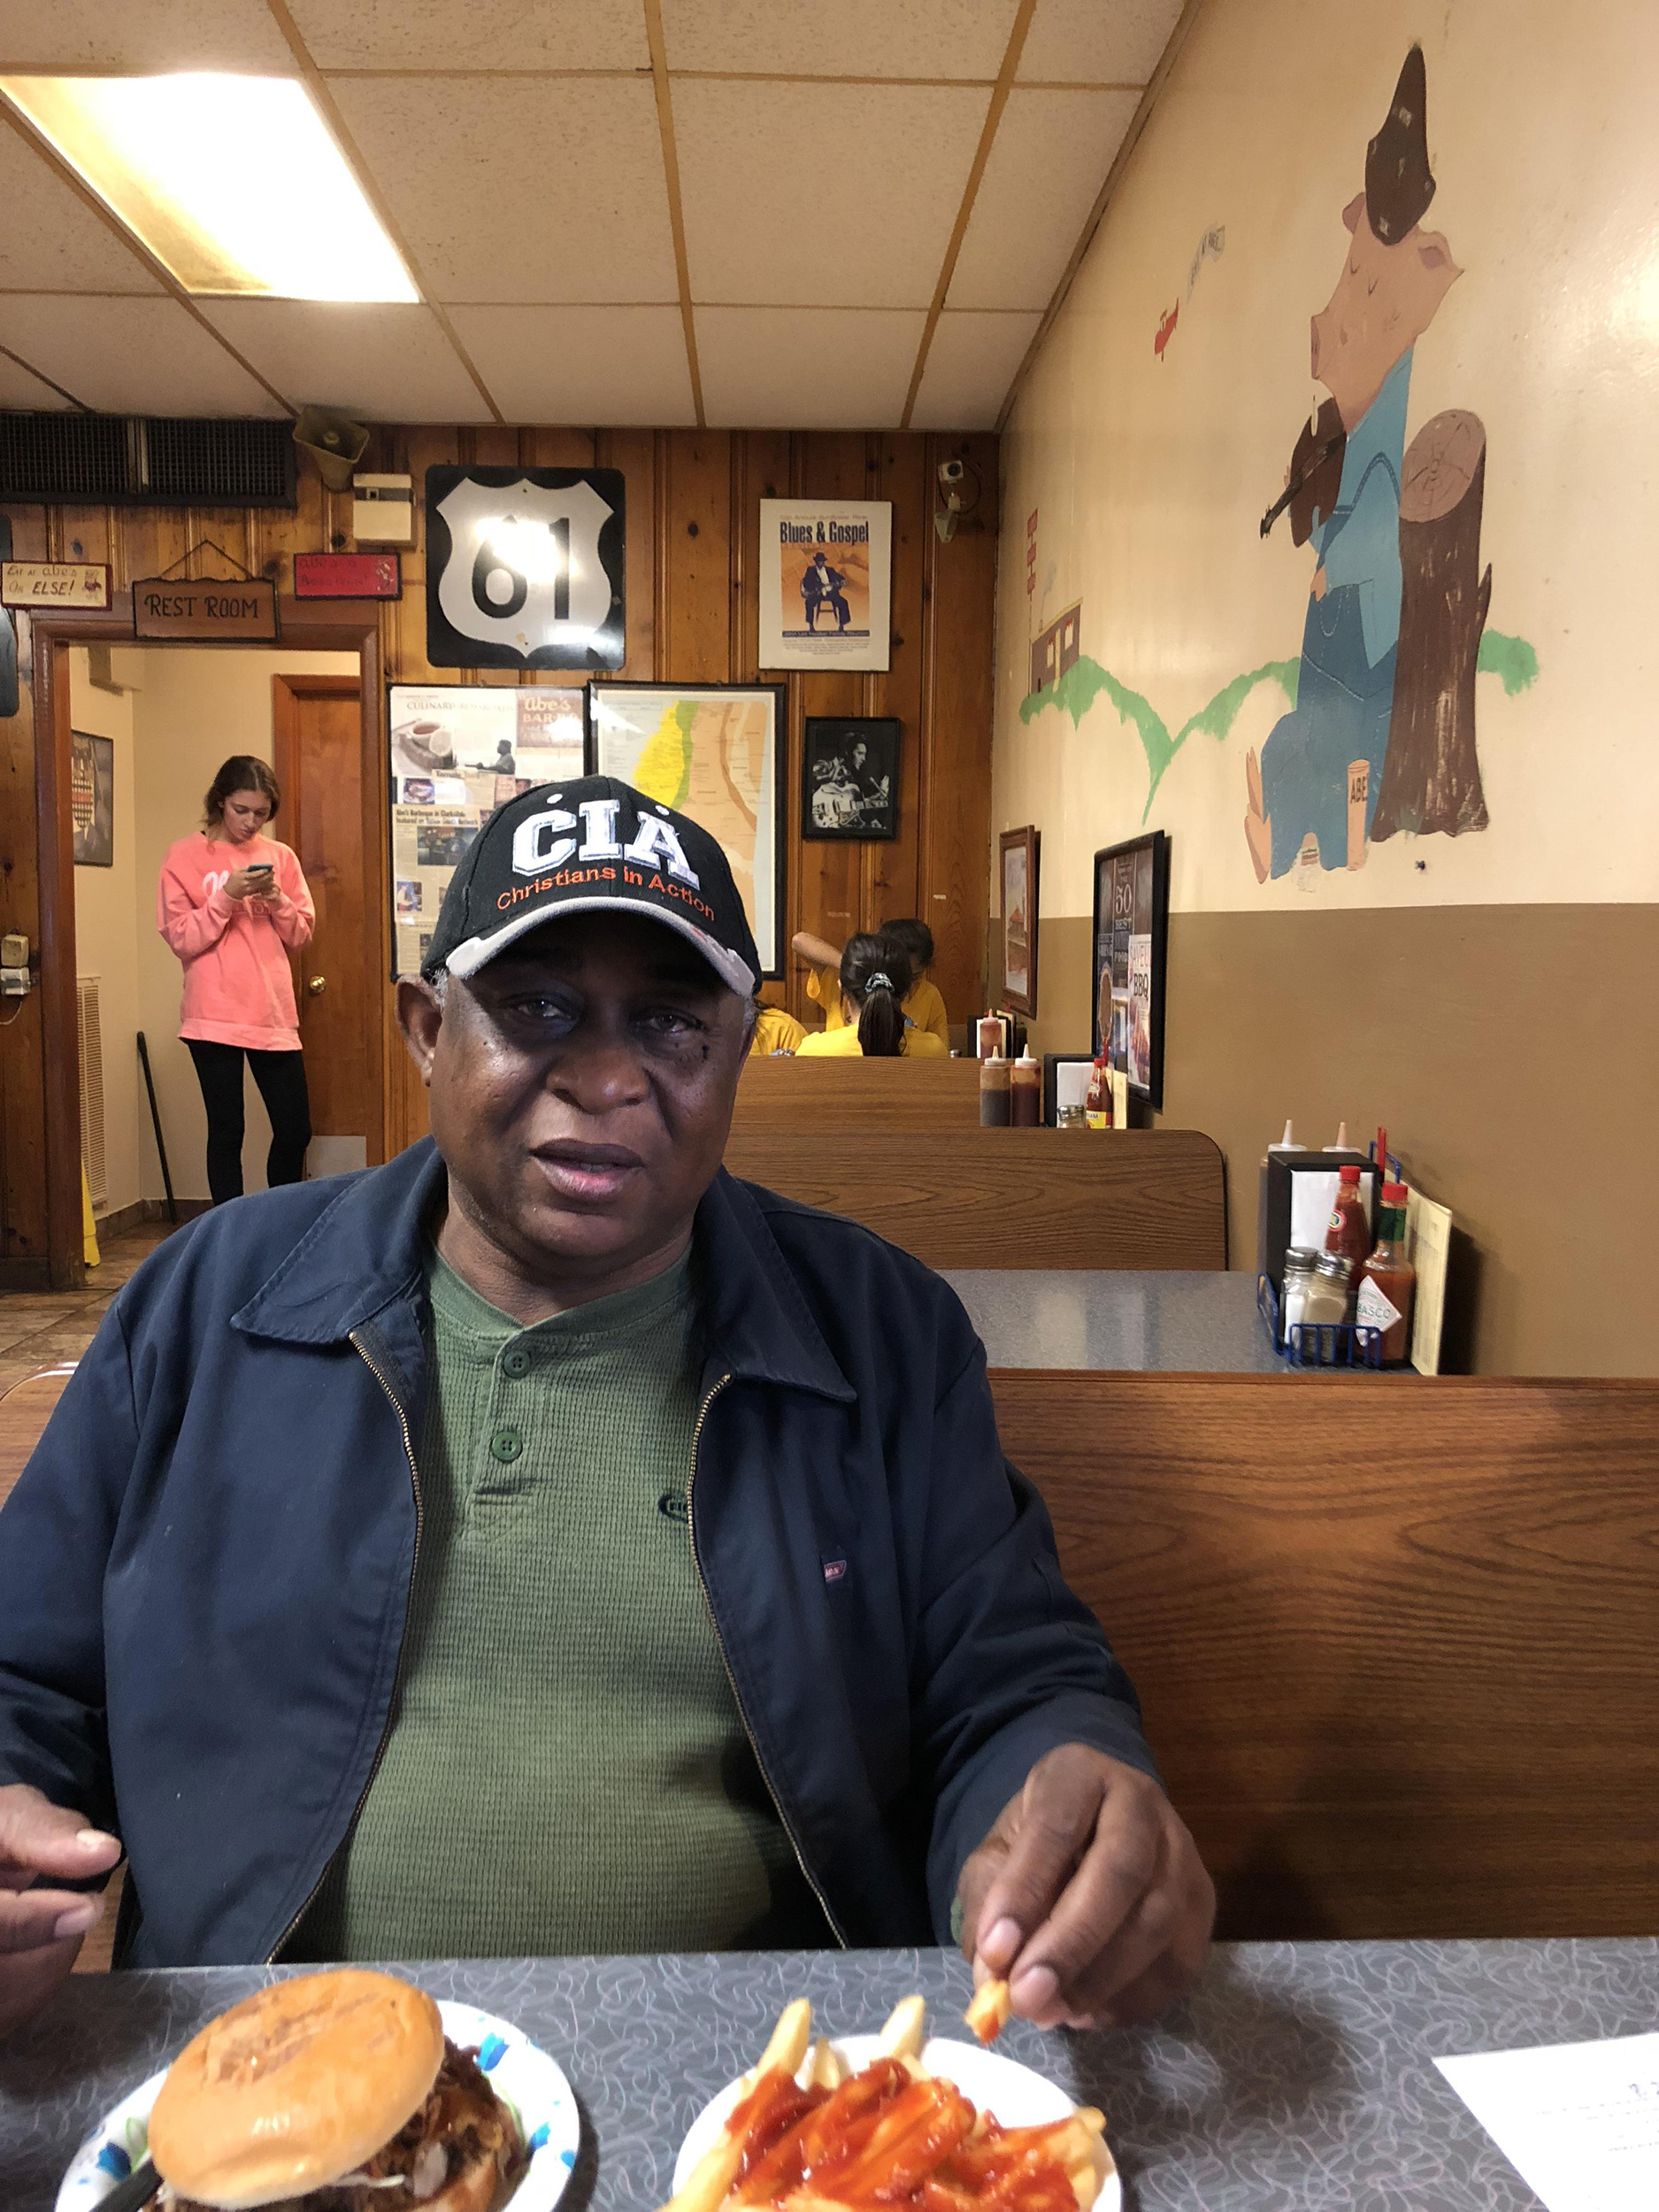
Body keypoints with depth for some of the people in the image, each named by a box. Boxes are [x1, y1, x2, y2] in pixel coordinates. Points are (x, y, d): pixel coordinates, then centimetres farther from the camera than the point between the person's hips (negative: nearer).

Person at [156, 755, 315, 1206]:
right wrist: (227, 896, -16)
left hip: (273, 1013, 3)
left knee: (295, 1131, 5)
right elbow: (181, 939, -5)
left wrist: (277, 900, -9)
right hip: (215, 1016, -3)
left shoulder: (280, 857, 10)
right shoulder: (185, 856, 1)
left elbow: (301, 935, 10)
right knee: (226, 1133, 2)